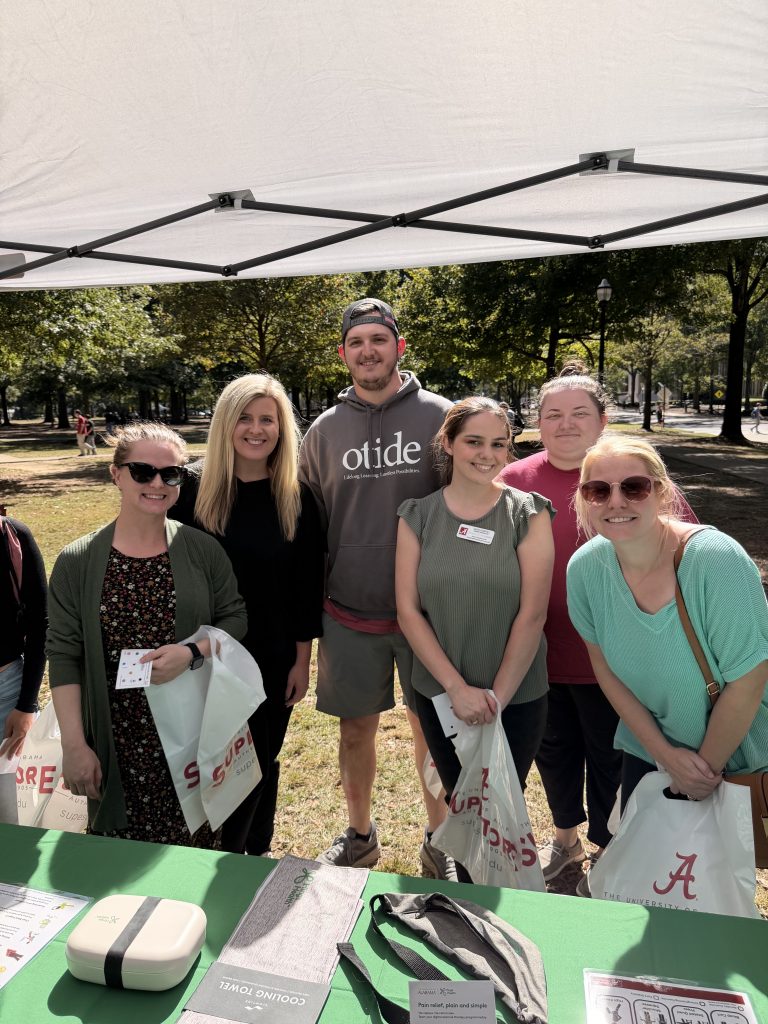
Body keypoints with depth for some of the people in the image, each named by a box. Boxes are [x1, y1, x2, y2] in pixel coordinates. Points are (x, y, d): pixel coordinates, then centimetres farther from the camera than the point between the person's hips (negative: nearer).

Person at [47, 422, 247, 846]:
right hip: (117, 744, 0)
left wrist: (192, 651, -16)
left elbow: (235, 619, 3)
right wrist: (74, 745, -6)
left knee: (194, 851, 13)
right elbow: (63, 655, -2)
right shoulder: (77, 563, -4)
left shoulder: (203, 550, -2)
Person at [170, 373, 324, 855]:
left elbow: (307, 584, -2)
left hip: (274, 655, 1)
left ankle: (259, 852, 40)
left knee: (263, 758, 16)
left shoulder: (297, 497, -4)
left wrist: (302, 660, -1)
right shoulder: (194, 487, -7)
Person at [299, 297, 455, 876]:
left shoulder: (439, 417, -3)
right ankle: (360, 835, 39)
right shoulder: (326, 429, 5)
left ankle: (439, 842, 35)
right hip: (348, 613, 2)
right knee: (357, 728, 15)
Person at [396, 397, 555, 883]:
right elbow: (409, 611, -7)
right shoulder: (418, 516, -4)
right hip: (440, 695, 2)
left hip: (518, 696, -1)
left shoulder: (528, 514, -8)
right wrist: (457, 687, -14)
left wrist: (497, 697, -12)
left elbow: (532, 613, -12)